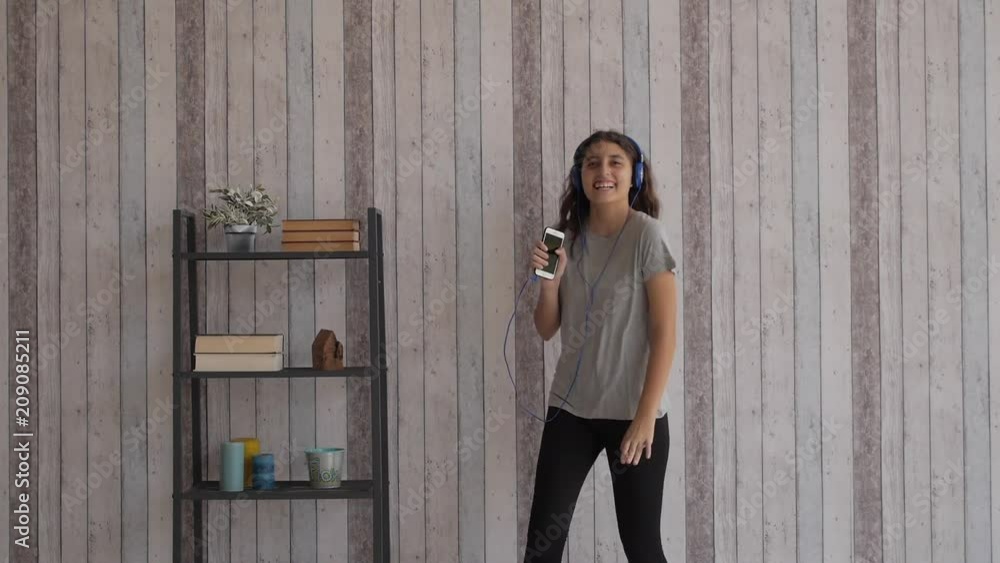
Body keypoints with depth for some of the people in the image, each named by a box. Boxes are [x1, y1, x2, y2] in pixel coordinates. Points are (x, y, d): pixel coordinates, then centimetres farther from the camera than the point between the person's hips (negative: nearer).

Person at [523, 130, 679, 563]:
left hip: (632, 412, -4)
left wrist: (646, 415, -16)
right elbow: (547, 329, 9)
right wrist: (549, 281, -9)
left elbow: (665, 333, -13)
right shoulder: (569, 239, 5)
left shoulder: (646, 235, -10)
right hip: (570, 408, 5)